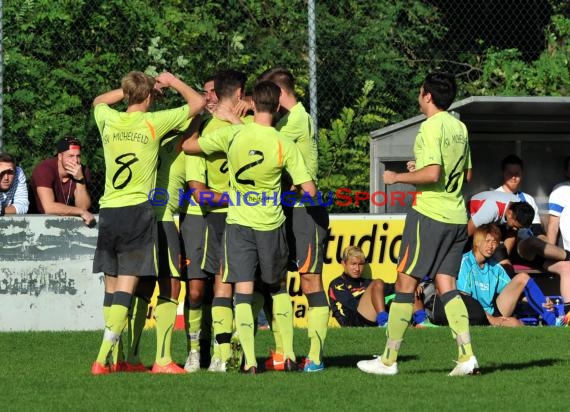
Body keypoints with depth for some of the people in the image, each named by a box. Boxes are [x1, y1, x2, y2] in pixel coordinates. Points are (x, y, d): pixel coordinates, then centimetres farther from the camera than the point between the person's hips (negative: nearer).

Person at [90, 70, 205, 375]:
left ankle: (112, 358, 12)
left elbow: (99, 101, 32)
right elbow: (198, 102, 4)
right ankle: (103, 358, -15)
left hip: (108, 212, 4)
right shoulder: (153, 122, -4)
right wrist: (172, 81, 18)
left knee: (111, 287, 11)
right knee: (126, 287, -6)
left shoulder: (108, 120, 6)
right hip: (138, 211, -4)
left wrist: (134, 87, 28)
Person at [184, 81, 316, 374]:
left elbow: (188, 147, 3)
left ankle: (249, 361, -12)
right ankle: (289, 356, 16)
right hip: (271, 225, 1)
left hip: (238, 222, -1)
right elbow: (309, 191, -10)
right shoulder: (284, 145, -9)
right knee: (278, 288, 19)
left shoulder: (231, 135, -9)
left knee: (243, 291, -2)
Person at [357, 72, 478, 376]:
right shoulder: (460, 128, 13)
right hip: (457, 216, 8)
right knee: (446, 285, 6)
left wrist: (398, 177, -9)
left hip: (429, 214, -8)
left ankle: (388, 360, 3)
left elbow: (432, 173, -22)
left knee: (405, 283, 0)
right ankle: (467, 357, -6)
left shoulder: (431, 127, -13)